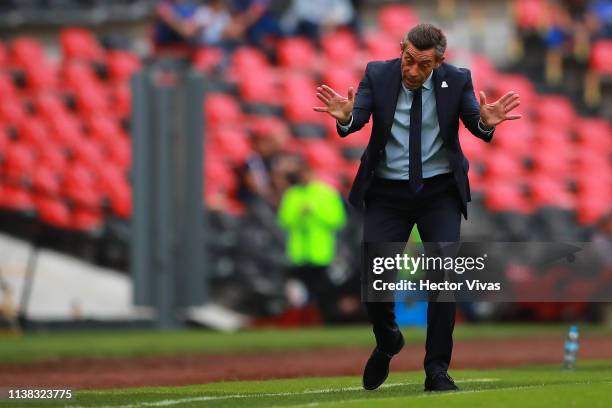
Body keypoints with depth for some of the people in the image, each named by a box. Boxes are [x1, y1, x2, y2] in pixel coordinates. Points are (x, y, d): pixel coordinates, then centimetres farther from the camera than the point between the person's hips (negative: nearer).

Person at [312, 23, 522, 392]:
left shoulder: (457, 80, -5)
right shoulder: (378, 75, -6)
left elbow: (475, 125, -15)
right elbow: (358, 118, -18)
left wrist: (486, 122, -39)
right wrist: (345, 116, -42)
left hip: (440, 192, 0)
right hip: (388, 192, 0)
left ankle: (437, 368, -3)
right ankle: (387, 341, 24)